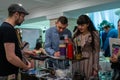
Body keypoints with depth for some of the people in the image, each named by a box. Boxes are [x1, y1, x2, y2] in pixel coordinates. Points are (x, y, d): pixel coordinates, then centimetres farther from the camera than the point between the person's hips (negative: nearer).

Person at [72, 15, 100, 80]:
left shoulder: (94, 35, -6)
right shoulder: (76, 35, 7)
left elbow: (96, 52, -7)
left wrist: (95, 68, -9)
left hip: (88, 64, -4)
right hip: (76, 64, 4)